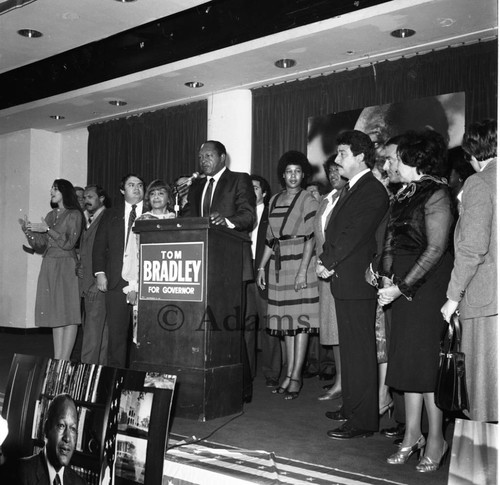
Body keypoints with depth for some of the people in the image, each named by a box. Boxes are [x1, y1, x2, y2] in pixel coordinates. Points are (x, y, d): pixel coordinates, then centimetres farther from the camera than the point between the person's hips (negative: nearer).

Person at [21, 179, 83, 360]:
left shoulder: (74, 215, -1)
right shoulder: (50, 215, 17)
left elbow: (69, 243, -10)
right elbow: (40, 246, 15)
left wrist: (48, 229, -12)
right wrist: (28, 230, 0)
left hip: (66, 266, -6)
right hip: (49, 265, 6)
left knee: (69, 313, -6)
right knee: (56, 314, 5)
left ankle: (64, 362, -5)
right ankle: (57, 362, 8)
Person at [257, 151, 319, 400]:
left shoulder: (308, 200, -2)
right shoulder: (274, 200, 16)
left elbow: (311, 237, -9)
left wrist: (303, 270, -17)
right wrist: (262, 267, 12)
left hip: (300, 262, -5)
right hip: (278, 266, 5)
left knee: (300, 320, -4)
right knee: (286, 321, 7)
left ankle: (296, 376, 0)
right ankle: (289, 375, 12)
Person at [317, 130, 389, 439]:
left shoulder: (373, 191, -12)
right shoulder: (350, 189, 19)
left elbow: (354, 235, -19)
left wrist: (328, 262, -12)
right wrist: (327, 261, 5)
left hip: (357, 282, -10)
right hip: (343, 280, 10)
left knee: (360, 351, -4)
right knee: (349, 348, 17)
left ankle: (364, 421, 4)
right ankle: (351, 409, 29)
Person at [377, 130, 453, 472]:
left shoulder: (437, 194, -11)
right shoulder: (407, 194, 13)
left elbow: (435, 249, -15)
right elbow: (391, 239, 14)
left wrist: (403, 286, -15)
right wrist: (387, 277, 2)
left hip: (427, 286, -7)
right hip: (402, 285, 8)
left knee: (425, 360, -2)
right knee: (408, 358, 9)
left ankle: (436, 440, 12)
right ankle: (412, 436, 19)